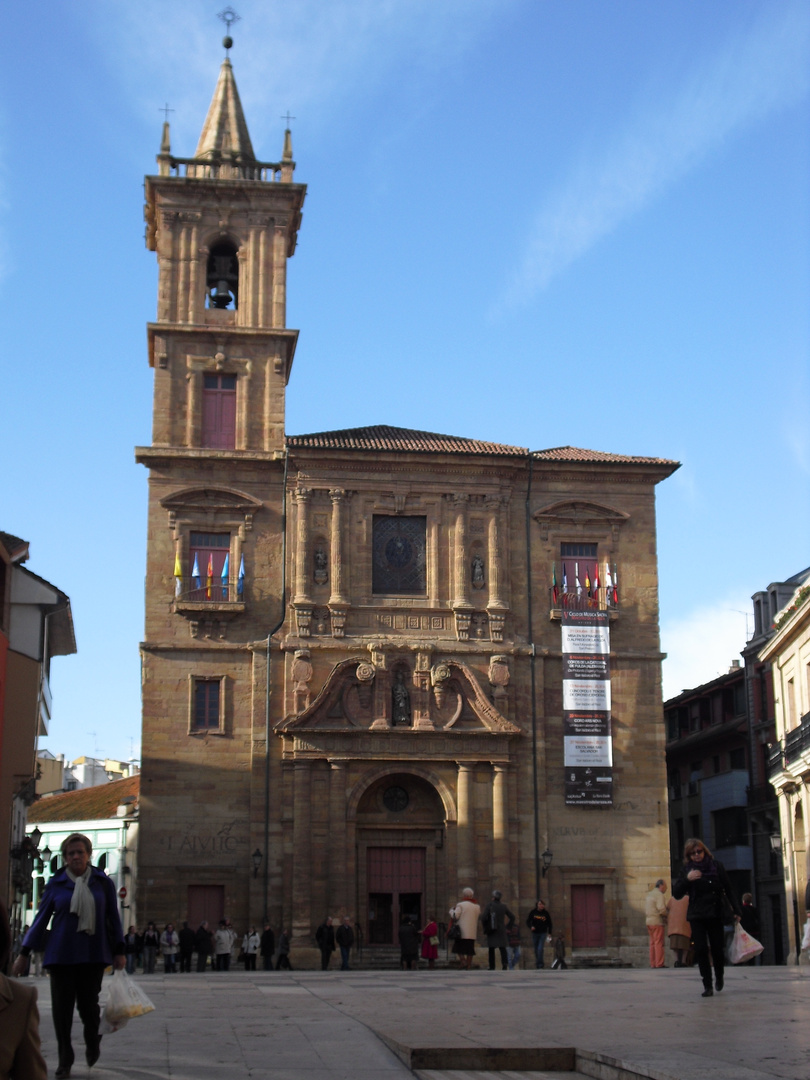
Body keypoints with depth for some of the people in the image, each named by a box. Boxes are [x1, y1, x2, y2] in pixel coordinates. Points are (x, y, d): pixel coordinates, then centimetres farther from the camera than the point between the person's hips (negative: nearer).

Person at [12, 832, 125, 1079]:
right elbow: (41, 919, 6)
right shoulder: (56, 884, 3)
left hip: (92, 955, 0)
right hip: (61, 955, 1)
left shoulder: (102, 882, 4)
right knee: (62, 1008, 0)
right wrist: (24, 953, 4)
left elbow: (113, 918, 9)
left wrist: (119, 951, 5)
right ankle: (65, 1060, 14)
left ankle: (93, 1045, 29)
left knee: (89, 1003, -2)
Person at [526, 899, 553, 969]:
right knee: (536, 950, 9)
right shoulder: (533, 912, -2)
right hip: (535, 933, 2)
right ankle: (541, 962, 25)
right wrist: (531, 927, -18)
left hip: (543, 933, -2)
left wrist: (549, 933, 3)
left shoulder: (546, 913, -2)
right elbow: (528, 921, 1)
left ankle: (539, 963, -7)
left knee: (540, 949, -13)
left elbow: (550, 923, 9)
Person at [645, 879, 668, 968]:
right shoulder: (659, 894, -11)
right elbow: (661, 909, -20)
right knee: (659, 943, -7)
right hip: (657, 921, -9)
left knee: (652, 943, 10)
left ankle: (652, 963, 9)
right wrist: (665, 917, -5)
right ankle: (659, 963, -10)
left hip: (649, 921, 9)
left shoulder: (649, 894, 18)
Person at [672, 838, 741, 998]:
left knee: (717, 948, 1)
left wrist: (736, 910, 1)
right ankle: (707, 986, 0)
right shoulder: (686, 869, 3)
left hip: (715, 914, -1)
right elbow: (676, 894, -1)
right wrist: (687, 879, -16)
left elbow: (728, 890, 5)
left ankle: (719, 976, 31)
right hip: (696, 916, 1)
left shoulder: (716, 866, 1)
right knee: (701, 949, -8)